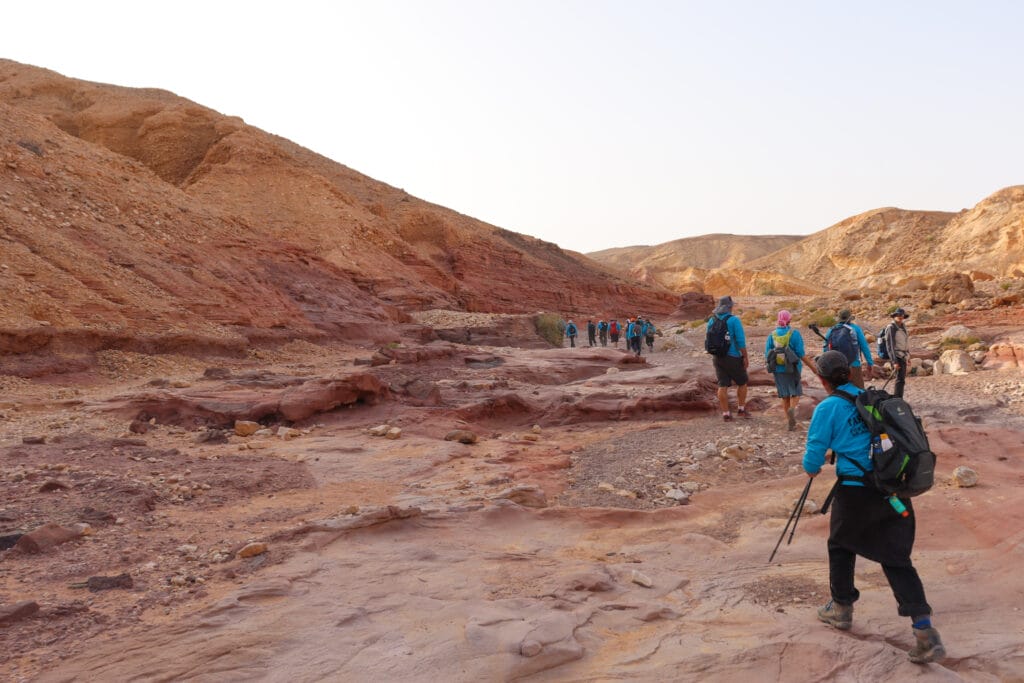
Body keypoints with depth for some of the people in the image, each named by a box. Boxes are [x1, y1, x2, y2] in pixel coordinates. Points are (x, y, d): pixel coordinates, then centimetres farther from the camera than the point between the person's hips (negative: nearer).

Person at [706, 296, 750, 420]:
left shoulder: (712, 320, 4)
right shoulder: (734, 320, -13)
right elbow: (741, 340, -15)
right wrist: (745, 357, -8)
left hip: (717, 357, 5)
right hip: (733, 357, -5)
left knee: (723, 385, 5)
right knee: (742, 382, 15)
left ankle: (726, 414, 6)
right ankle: (741, 409, 21)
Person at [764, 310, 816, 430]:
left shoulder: (772, 335, -3)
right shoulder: (794, 333, -11)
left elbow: (767, 355, -1)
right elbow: (801, 354, -12)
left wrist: (768, 366, 18)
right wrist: (812, 366, -3)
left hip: (778, 370, 2)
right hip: (792, 369, -2)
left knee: (785, 395, 14)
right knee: (796, 393, 12)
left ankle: (790, 422, 14)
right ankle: (792, 409, -19)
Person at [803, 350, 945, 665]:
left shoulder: (827, 408, -7)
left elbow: (814, 453, -6)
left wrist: (811, 469, 17)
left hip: (856, 491, -4)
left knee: (841, 545, 21)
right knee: (896, 556, 9)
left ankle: (841, 609, 34)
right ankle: (925, 632, -1)